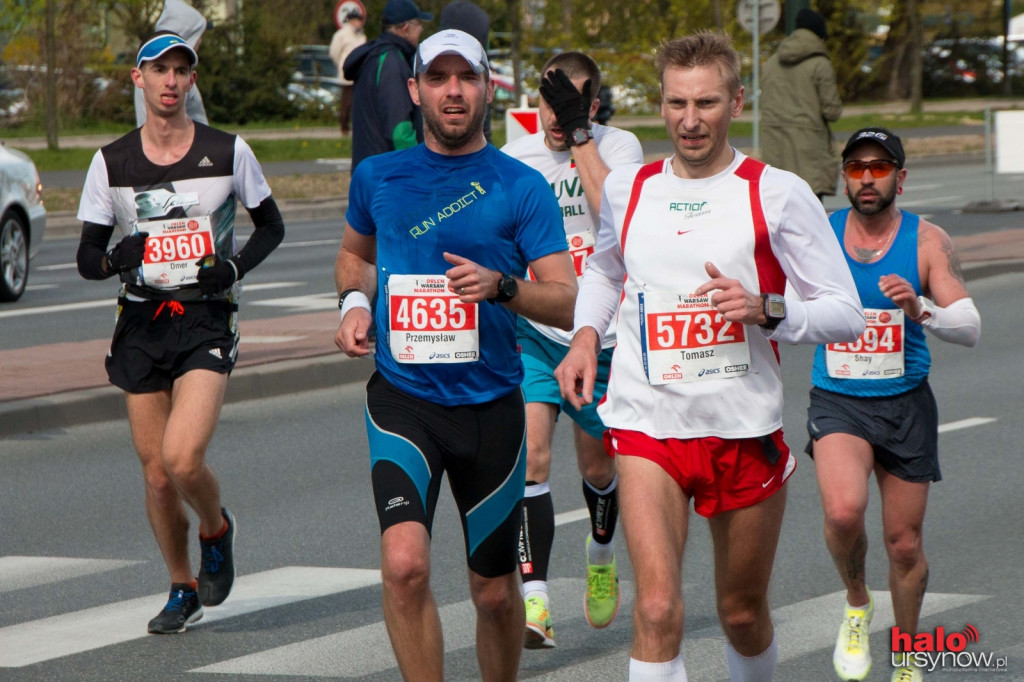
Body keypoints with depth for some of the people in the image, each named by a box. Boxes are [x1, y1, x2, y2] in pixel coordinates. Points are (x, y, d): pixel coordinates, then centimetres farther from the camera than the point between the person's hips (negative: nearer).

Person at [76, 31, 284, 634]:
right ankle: (184, 589, 23)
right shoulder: (112, 163, 3)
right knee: (156, 474, 3)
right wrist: (115, 259, -17)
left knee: (183, 459, -20)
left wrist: (236, 267, -8)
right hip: (141, 326, 2)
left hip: (207, 320, -2)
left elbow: (271, 226, 11)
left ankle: (217, 529, 12)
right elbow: (87, 257, 6)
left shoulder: (228, 152, -1)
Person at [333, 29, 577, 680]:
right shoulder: (378, 177, 7)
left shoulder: (522, 187, -1)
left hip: (491, 403, 0)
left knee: (495, 591, 9)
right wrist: (355, 302, 7)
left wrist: (500, 285, -22)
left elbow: (567, 303, -4)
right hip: (402, 399, 0)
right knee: (405, 561, -22)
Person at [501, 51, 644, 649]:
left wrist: (579, 135, -23)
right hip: (531, 333, 1)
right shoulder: (513, 158, 1)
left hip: (600, 334, -1)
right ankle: (535, 601, -19)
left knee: (598, 466, 14)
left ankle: (601, 556, 46)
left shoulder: (620, 146, -6)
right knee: (531, 453, -18)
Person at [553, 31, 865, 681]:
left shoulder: (778, 194, -4)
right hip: (646, 425, 1)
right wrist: (586, 334, 10)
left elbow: (846, 314, -4)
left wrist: (767, 310, -21)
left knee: (744, 616, 14)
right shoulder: (627, 187, 5)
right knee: (658, 609, -18)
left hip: (747, 430, 0)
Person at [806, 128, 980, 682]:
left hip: (906, 406, 0)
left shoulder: (927, 241, -6)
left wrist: (921, 309, -32)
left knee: (904, 544, 8)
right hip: (837, 402, 0)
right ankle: (856, 604, 3)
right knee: (843, 511, -27)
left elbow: (970, 328, -13)